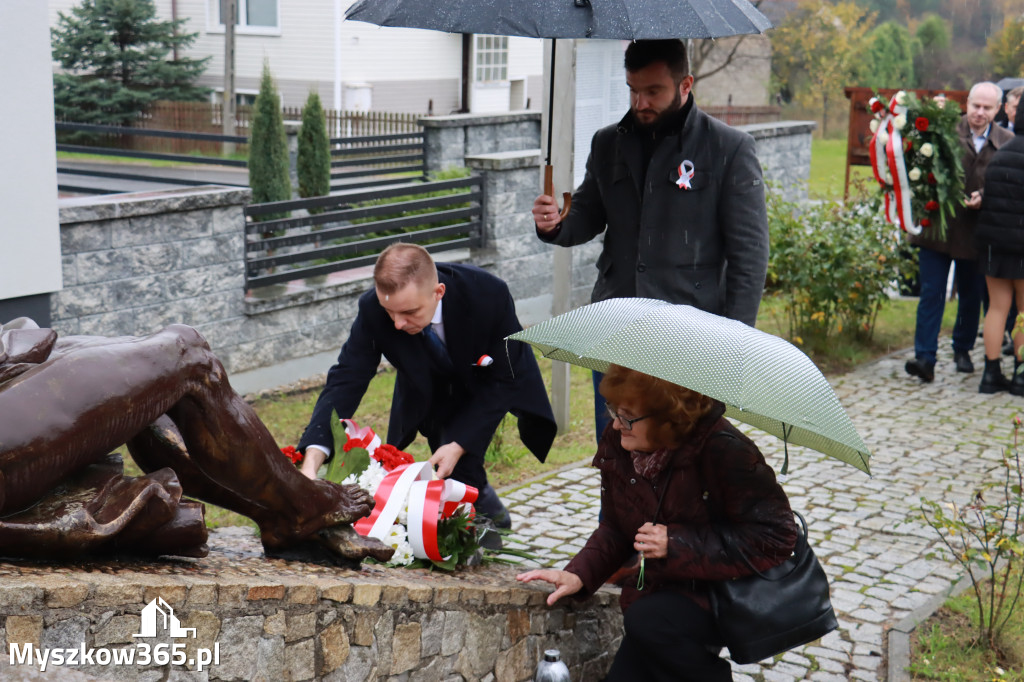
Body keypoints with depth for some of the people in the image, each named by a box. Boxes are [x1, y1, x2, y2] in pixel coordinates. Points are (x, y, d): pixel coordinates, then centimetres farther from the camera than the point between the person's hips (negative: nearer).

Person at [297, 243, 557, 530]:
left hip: (485, 383, -3)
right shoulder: (373, 309, -33)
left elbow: (504, 380, -26)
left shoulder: (489, 294, -38)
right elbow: (346, 380, -31)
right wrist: (311, 463, -45)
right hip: (429, 391, 3)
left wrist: (459, 444, -34)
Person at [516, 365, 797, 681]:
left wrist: (677, 543, -23)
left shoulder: (723, 450, -22)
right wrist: (579, 574, -11)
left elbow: (776, 537, -22)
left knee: (648, 622, -32)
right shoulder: (617, 443, -3)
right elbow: (614, 530, 8)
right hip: (660, 592, 6)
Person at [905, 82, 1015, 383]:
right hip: (937, 225, -2)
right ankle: (925, 358, -3)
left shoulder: (1006, 142, 2)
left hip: (976, 231, 2)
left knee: (971, 296, 15)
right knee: (931, 293, -4)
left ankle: (962, 350, 35)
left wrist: (984, 198, -16)